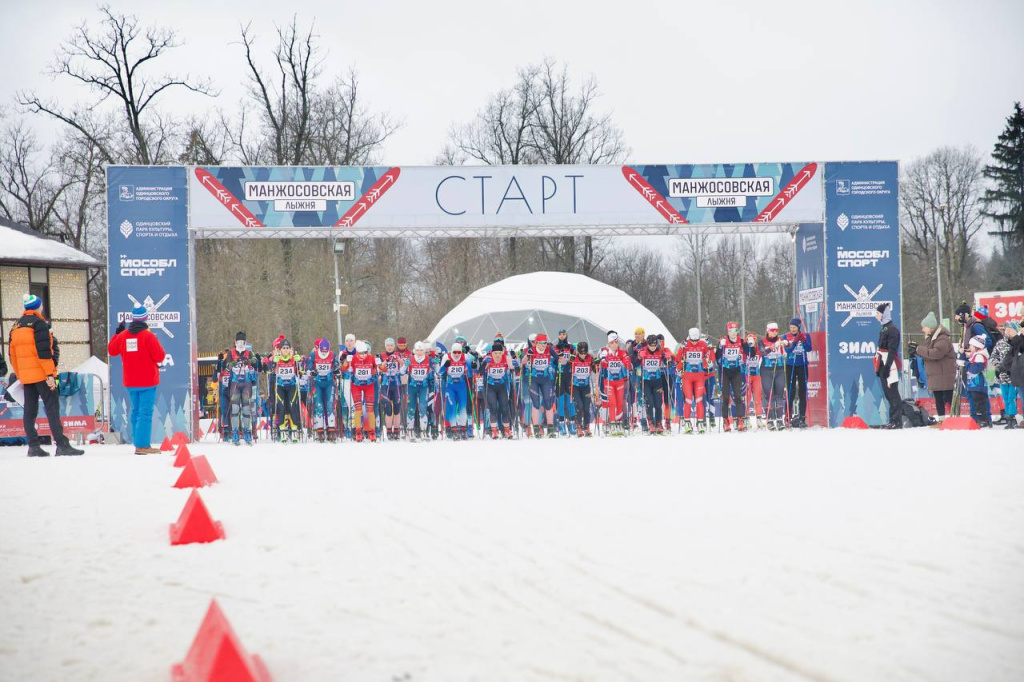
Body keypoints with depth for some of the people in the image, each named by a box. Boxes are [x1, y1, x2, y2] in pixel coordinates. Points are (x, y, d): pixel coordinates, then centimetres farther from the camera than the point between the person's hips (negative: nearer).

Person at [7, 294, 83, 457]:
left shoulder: (16, 327, 13)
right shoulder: (39, 323, -9)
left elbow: (12, 354, 16)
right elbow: (43, 351, -16)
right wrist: (50, 374, -16)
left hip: (25, 375, 7)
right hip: (41, 374, -7)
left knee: (30, 411, 8)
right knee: (52, 408, -8)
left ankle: (33, 446, 7)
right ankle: (62, 445, -14)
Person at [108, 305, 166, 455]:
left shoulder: (123, 335, 3)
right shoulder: (148, 336, -14)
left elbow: (111, 350, 18)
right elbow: (159, 356, -14)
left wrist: (117, 333, 28)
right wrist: (157, 343, 5)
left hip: (130, 382, 6)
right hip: (147, 381, -6)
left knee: (136, 411, 16)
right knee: (145, 412, -8)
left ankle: (139, 444, 17)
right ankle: (142, 445, -15)